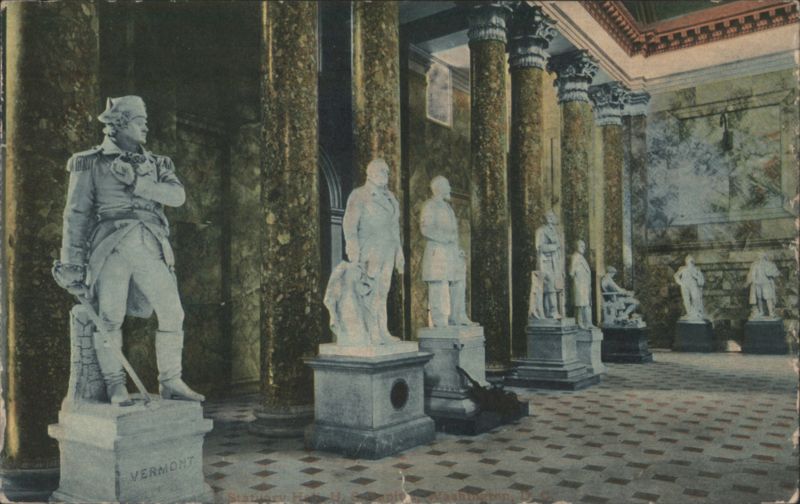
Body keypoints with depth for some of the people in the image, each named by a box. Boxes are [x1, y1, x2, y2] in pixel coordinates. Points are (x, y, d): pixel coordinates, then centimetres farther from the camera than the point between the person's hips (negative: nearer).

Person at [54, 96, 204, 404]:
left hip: (149, 248, 3)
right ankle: (115, 386, 8)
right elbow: (76, 215, 7)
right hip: (111, 247, -3)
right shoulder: (91, 164, 10)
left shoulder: (155, 164, 20)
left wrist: (138, 184, -9)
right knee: (110, 318, -7)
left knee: (172, 312, -3)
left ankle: (170, 382, 9)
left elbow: (178, 196, 3)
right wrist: (71, 262, 2)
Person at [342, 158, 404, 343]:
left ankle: (382, 332, 8)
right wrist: (353, 251, -22)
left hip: (386, 250, 7)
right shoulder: (359, 195, -4)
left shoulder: (389, 196, 17)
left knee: (382, 291, 6)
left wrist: (399, 252, 16)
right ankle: (371, 333, -10)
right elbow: (349, 223, -12)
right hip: (368, 250, -7)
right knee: (369, 291, -10)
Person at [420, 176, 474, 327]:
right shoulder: (429, 206, -4)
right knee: (439, 286, -9)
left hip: (452, 253, 9)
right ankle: (439, 320, -7)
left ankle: (458, 317, 13)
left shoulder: (447, 207, 23)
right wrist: (447, 238, -16)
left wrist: (458, 249, 15)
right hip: (437, 252, -9)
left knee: (458, 285, 7)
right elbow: (426, 229, -15)